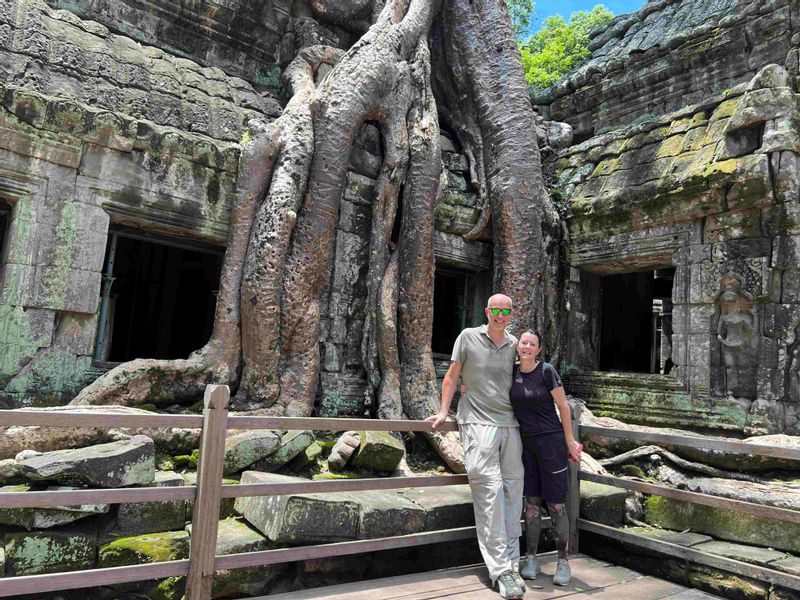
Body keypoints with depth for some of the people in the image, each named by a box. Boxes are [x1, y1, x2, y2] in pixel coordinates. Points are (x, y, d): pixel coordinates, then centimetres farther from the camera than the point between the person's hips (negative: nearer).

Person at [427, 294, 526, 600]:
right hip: (478, 422, -4)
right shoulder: (468, 337, 0)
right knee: (490, 489, -11)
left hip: (509, 424, 5)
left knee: (513, 489, 6)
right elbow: (452, 376, 5)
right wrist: (443, 412, 2)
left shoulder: (513, 344, 11)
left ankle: (511, 563, 18)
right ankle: (501, 569, -6)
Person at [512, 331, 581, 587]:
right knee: (531, 502, 9)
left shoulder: (546, 371, -10)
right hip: (525, 443, 4)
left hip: (551, 440, -4)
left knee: (556, 504, -1)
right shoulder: (512, 372, 3)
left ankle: (563, 561, 13)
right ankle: (531, 558, 20)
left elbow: (563, 406, -5)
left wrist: (569, 441, -3)